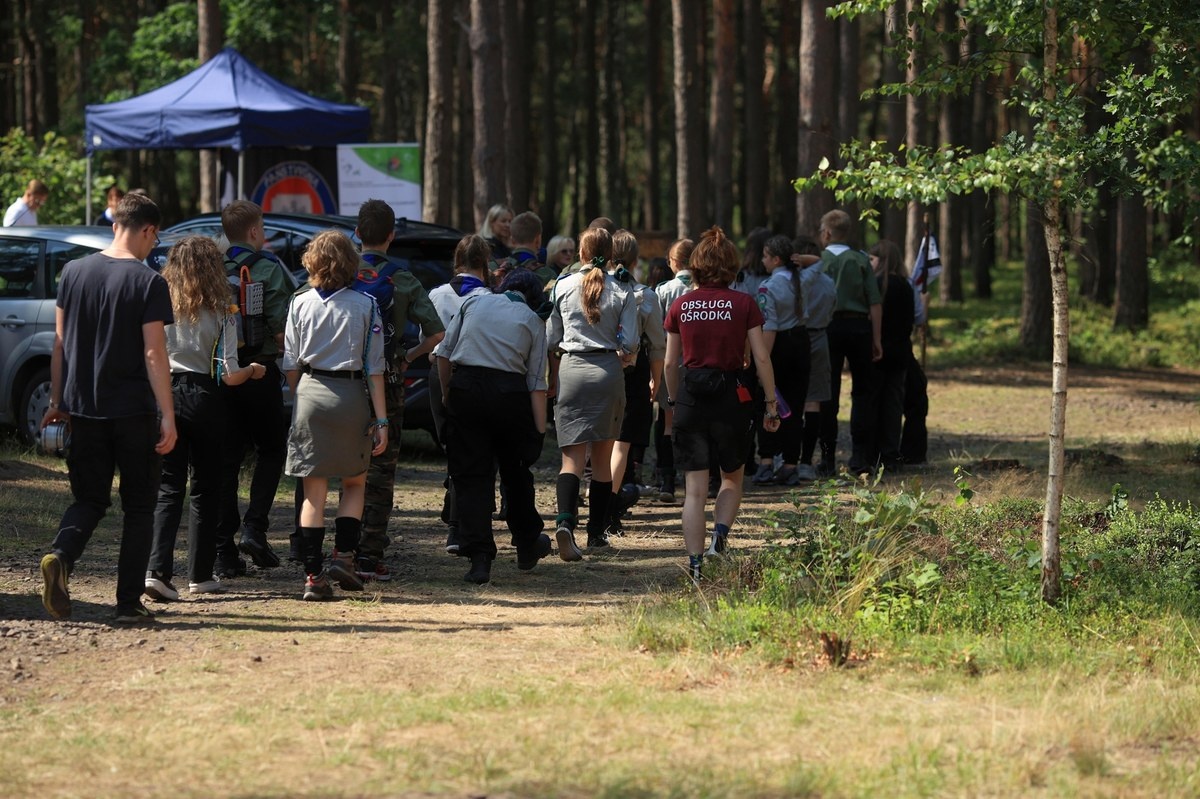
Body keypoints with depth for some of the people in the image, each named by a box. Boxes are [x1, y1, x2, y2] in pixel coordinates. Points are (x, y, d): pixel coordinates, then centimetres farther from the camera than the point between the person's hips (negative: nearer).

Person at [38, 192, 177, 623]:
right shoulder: (148, 282, -10)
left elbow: (60, 342, 7)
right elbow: (154, 353, -14)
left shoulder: (74, 272, 4)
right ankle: (129, 602, 6)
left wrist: (58, 401, 15)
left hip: (84, 409, 4)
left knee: (89, 499, 13)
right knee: (138, 507, 9)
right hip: (134, 411, -4)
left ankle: (60, 555, -17)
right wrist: (167, 416, -14)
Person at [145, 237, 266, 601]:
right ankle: (200, 574, 18)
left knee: (169, 489, 2)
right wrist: (252, 371, 11)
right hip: (204, 401, -2)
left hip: (166, 395, 2)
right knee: (204, 489, 12)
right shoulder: (220, 315, -6)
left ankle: (158, 570, -15)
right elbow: (228, 375, -9)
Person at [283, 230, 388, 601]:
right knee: (355, 482, 18)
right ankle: (343, 555, 4)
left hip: (310, 392, 1)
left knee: (314, 491, 5)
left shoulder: (300, 304, 1)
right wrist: (380, 419, -1)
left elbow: (290, 365, 4)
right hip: (351, 395, -1)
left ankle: (313, 575, 1)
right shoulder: (364, 306, -2)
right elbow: (374, 368, -3)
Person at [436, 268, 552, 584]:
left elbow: (444, 353, 8)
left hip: (465, 389, 0)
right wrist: (540, 430, 2)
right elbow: (537, 383, 3)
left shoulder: (473, 303, 13)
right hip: (510, 391, 0)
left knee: (470, 475, 3)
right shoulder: (533, 321, 9)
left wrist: (446, 393, 20)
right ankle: (527, 546, 35)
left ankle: (479, 558, -7)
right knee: (516, 473, 19)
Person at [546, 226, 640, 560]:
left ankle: (565, 520, -27)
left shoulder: (563, 287, 1)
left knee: (573, 456, -4)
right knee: (602, 457, 13)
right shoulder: (622, 292, -2)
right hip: (608, 370, 0)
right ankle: (596, 530, 18)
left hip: (571, 370, 0)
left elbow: (551, 339, 5)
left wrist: (552, 376, 20)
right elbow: (629, 344, -4)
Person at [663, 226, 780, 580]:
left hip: (690, 395, 1)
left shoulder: (680, 306, 2)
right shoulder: (743, 303, -4)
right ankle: (720, 537, -2)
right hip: (730, 394, -1)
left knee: (694, 489, 4)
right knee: (732, 477, 20)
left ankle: (694, 565, 0)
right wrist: (771, 404, 3)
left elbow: (671, 362, 6)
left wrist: (674, 400, 20)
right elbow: (761, 357, -4)